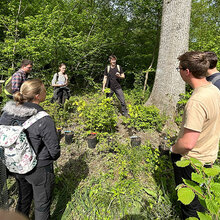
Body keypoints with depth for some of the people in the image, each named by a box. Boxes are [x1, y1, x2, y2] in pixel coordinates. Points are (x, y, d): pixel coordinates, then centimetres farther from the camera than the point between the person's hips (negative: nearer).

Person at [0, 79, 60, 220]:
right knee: (42, 204, 20)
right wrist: (52, 157, 1)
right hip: (39, 170, -6)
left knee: (23, 198, 32)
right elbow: (54, 150, -22)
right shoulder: (44, 120, -29)